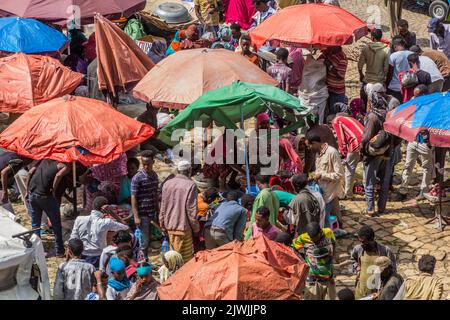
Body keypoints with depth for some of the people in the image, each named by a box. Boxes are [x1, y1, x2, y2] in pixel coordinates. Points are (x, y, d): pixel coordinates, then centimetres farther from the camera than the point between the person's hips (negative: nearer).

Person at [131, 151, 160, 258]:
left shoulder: (154, 175, 8)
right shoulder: (137, 178, -12)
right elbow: (133, 198, -12)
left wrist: (158, 211, 18)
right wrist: (136, 217, -16)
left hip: (152, 213, 6)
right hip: (143, 214, -6)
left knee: (149, 239, 12)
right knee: (145, 241, -3)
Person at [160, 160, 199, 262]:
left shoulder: (167, 184, 4)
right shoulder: (190, 185, -13)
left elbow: (163, 207, 9)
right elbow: (191, 209, -13)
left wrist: (163, 225, 19)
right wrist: (196, 228, -3)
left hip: (170, 226, 6)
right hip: (184, 226, -6)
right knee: (186, 257, 1)